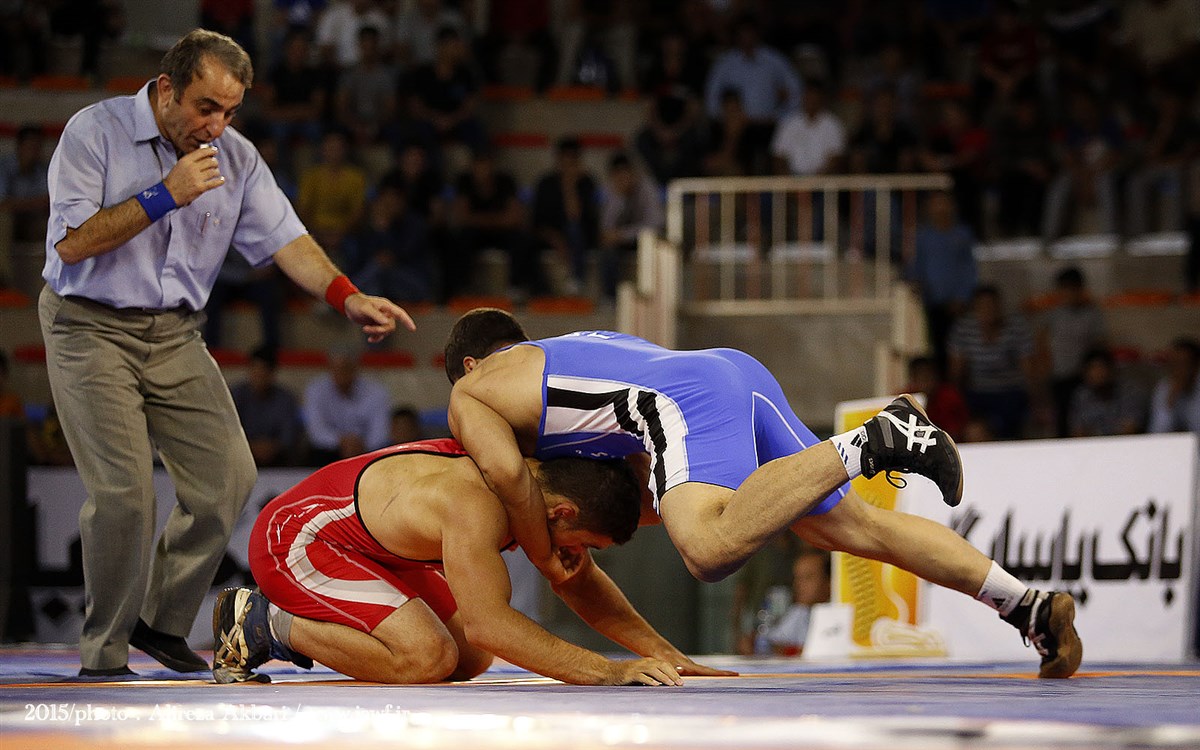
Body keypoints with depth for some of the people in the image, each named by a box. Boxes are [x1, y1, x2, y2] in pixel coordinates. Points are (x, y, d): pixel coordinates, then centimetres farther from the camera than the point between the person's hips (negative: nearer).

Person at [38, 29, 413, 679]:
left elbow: (284, 238, -1)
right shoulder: (95, 132, -10)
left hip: (175, 334, 6)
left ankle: (161, 621, 15)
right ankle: (104, 654, -3)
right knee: (124, 486, -16)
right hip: (90, 328, -6)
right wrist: (165, 196, -21)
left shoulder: (235, 158, 5)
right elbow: (72, 241, -17)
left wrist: (347, 296, -18)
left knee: (227, 474, -3)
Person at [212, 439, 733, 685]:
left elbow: (581, 585, 9)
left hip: (368, 541, 10)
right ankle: (259, 624, -8)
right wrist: (606, 672, -42)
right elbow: (488, 622, -41)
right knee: (426, 659, -24)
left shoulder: (539, 481, -6)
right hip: (293, 539, -10)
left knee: (471, 661, 5)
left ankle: (299, 626, 16)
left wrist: (662, 653, 0)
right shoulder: (476, 506, -36)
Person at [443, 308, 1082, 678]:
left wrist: (543, 557, 11)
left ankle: (868, 444, -35)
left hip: (686, 399, -8)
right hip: (737, 370, 8)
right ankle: (1034, 608, -4)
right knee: (862, 527, 7)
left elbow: (507, 471, -2)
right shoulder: (584, 346, 42)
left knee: (711, 552, -32)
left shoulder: (470, 393, 21)